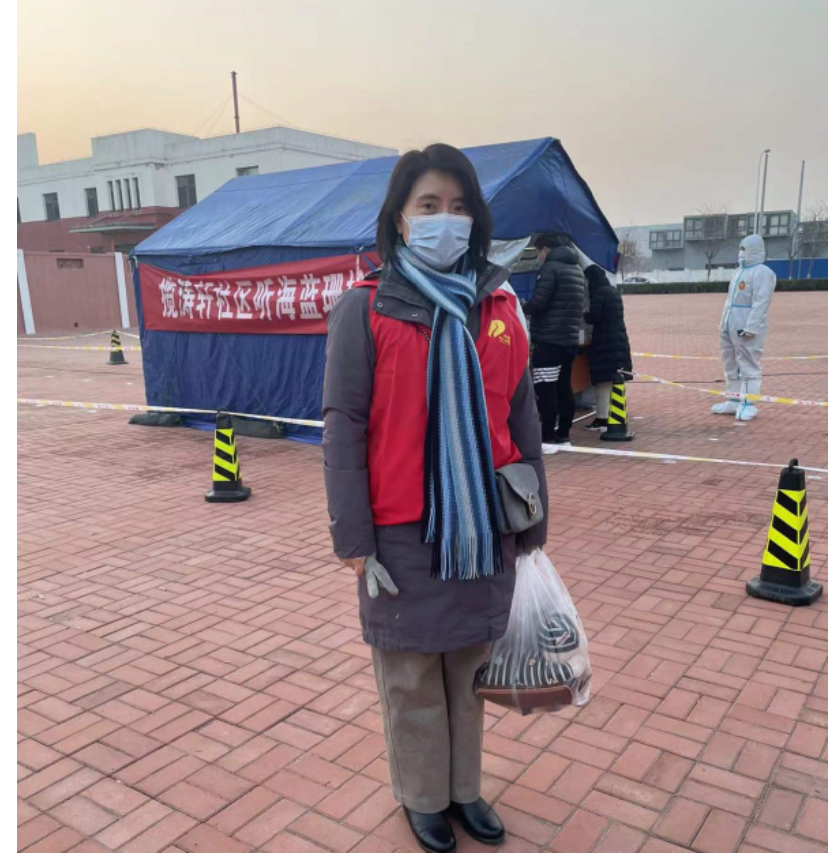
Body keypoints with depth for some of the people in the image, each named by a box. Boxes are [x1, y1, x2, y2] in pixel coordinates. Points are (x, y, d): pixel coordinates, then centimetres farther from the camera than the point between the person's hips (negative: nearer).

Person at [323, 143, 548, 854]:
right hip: (404, 532, -3)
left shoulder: (499, 308, 3)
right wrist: (353, 537, -10)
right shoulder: (365, 311, -7)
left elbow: (523, 419, 7)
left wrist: (534, 521, 8)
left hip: (485, 527, 4)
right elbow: (343, 426, -8)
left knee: (470, 667, 18)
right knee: (412, 677, 13)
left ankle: (465, 788, 39)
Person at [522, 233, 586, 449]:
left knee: (546, 390, -6)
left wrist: (522, 309, 2)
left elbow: (539, 302, -18)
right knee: (564, 388, 12)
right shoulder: (577, 269, 18)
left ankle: (548, 439, -6)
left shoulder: (551, 267, -11)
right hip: (570, 338, 9)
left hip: (549, 339, -9)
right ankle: (563, 435, 17)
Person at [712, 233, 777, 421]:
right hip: (730, 327, 10)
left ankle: (749, 404, -2)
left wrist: (750, 327, -25)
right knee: (731, 365, 13)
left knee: (749, 365, -6)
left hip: (747, 329, -10)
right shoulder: (740, 271, 20)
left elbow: (760, 303, -18)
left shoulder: (762, 272, -10)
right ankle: (734, 401, 21)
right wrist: (724, 324, 20)